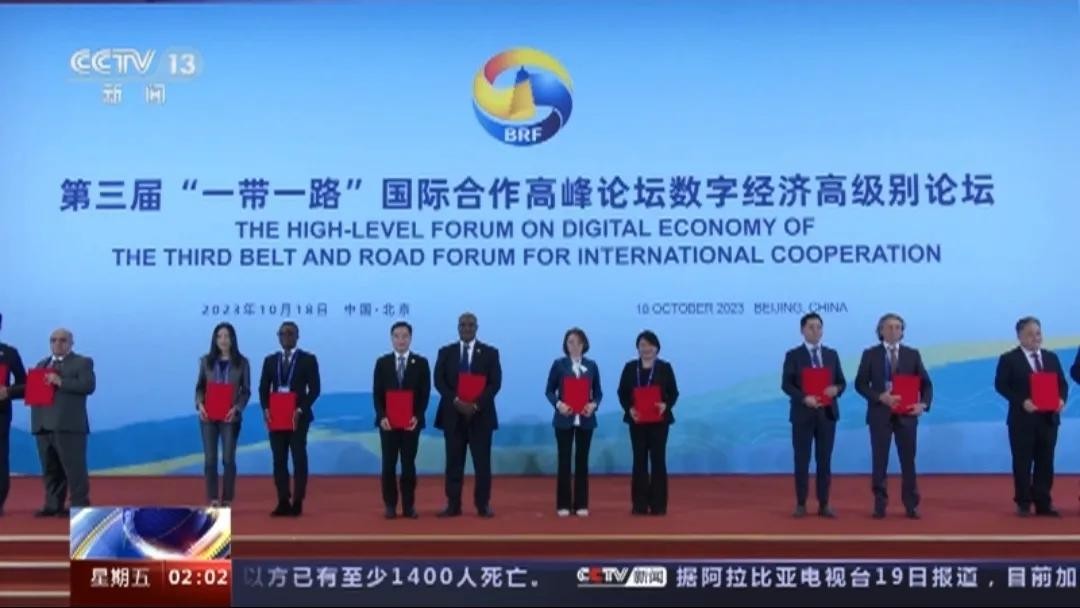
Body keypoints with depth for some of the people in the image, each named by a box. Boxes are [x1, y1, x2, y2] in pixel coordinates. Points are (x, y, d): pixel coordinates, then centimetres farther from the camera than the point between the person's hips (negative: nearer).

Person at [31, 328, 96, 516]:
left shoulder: (83, 362, 3)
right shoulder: (41, 364, 24)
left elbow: (88, 386, -12)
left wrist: (61, 382, -18)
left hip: (68, 425, -7)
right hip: (43, 424, 7)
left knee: (74, 467, -7)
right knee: (50, 469, 10)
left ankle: (79, 506, -3)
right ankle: (53, 505, 16)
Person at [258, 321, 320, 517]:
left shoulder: (308, 359, 2)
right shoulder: (270, 360, 13)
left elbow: (314, 389, -4)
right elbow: (264, 388, 11)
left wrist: (300, 410, -15)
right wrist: (266, 409, -6)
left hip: (297, 417, -3)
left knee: (299, 459, -1)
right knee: (279, 460, 3)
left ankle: (297, 503, 3)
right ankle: (283, 502, 8)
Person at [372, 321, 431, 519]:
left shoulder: (421, 363, 3)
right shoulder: (382, 362, 5)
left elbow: (425, 393, -1)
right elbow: (376, 393, 2)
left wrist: (417, 416, -13)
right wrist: (382, 416, -11)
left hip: (412, 421, -1)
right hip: (388, 421, 1)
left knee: (409, 464, 3)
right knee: (388, 464, 2)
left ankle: (409, 505, 10)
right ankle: (390, 505, 10)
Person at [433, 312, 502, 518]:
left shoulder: (490, 352, 4)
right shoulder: (445, 352, 8)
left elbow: (495, 383, -3)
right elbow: (439, 381, 0)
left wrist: (476, 404, -15)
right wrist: (456, 401, -15)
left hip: (481, 414, -1)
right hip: (453, 413, 1)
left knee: (482, 462, 1)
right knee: (454, 461, 4)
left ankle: (483, 504, 9)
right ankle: (453, 504, 9)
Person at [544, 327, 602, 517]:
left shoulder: (591, 365, 5)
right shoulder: (559, 364, 0)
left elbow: (598, 392, 8)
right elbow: (549, 390, 2)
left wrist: (594, 405, -12)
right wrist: (558, 404, -16)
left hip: (585, 419, 2)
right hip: (564, 419, -2)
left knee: (582, 460, 5)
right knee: (564, 461, 0)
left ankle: (581, 504, 11)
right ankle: (563, 505, 6)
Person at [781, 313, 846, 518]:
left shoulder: (832, 354, 10)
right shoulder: (793, 355, 0)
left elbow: (842, 382, 9)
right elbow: (786, 384, -7)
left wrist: (836, 389, -14)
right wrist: (804, 398, -22)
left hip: (827, 413, 3)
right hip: (803, 414, -3)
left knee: (825, 460, 6)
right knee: (802, 460, 2)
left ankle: (824, 504, 13)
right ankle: (801, 504, 10)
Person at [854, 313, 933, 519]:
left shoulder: (912, 354, 7)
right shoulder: (870, 354, 2)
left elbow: (925, 383, 6)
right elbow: (860, 384, -2)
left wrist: (924, 403, -11)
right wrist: (880, 397, -16)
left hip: (906, 414, 1)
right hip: (880, 414, -1)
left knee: (908, 461, 4)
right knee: (879, 461, 2)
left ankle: (911, 505, 12)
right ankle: (880, 504, 10)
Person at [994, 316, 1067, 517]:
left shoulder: (1052, 357, 12)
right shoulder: (1009, 359, -3)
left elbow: (1062, 383, 11)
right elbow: (1000, 385, -9)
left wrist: (1061, 399, -10)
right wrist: (1022, 401, -21)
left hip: (1048, 418, 4)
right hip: (1022, 419, -4)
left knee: (1045, 462, 7)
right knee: (1022, 463, 1)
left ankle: (1043, 503, 13)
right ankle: (1023, 503, 10)